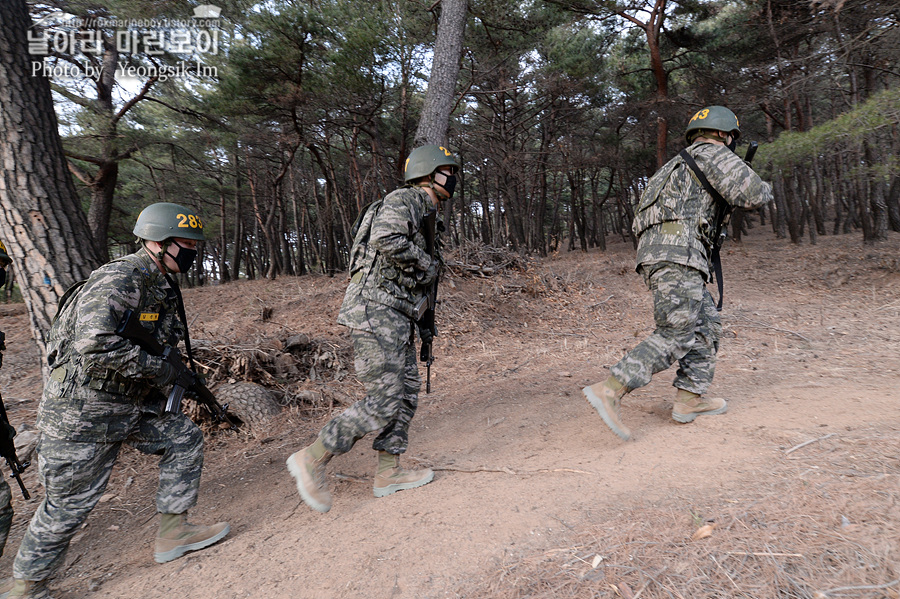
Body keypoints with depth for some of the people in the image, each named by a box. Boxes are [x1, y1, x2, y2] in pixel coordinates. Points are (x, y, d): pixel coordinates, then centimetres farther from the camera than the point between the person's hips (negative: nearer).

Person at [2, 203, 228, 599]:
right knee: (72, 501, 5)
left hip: (131, 403, 9)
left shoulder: (162, 286, 6)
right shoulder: (118, 280, -24)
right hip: (83, 408, -9)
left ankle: (172, 535, 16)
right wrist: (159, 370, -25)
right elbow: (95, 344, -35)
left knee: (184, 439, 5)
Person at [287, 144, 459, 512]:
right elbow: (388, 239, -29)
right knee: (384, 402, -9)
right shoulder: (403, 200, -6)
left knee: (406, 393, 12)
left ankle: (388, 472, 22)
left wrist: (420, 325, 23)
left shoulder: (425, 214, 24)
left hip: (395, 318, 10)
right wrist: (428, 264, -13)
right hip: (375, 313, -10)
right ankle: (312, 459, 5)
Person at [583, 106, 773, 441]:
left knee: (707, 325, 14)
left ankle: (690, 400, 12)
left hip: (655, 252, 10)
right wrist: (766, 189, 17)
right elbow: (751, 195, -6)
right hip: (676, 253, -10)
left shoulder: (682, 162, 32)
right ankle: (609, 391, -22)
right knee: (675, 336, -14)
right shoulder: (714, 154, 5)